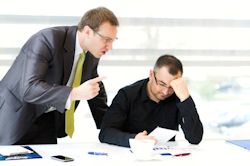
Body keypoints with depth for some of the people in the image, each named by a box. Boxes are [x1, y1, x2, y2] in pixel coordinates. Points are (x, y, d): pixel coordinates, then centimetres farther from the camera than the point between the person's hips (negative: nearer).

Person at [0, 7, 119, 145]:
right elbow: (28, 89, -34)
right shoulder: (47, 39, -26)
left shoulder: (91, 55, -3)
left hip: (47, 119, 6)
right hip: (17, 114, -6)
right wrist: (75, 93, -43)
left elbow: (96, 93, 12)